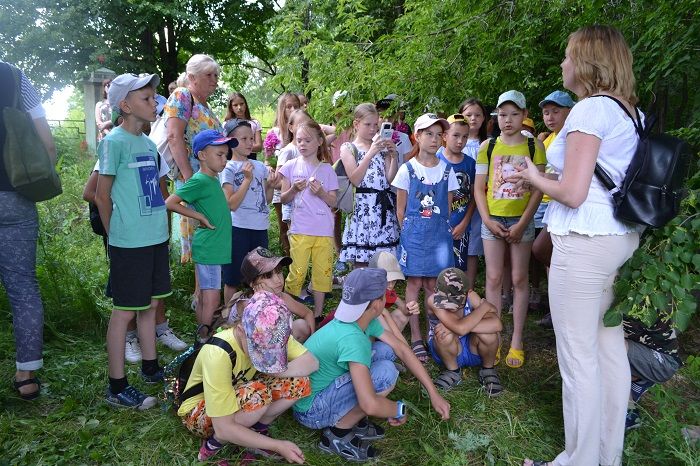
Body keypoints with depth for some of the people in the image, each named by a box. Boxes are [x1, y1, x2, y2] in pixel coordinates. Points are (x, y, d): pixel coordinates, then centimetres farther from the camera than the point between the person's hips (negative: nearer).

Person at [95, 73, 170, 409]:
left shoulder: (149, 144, 12)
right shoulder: (114, 142, -12)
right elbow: (102, 197, -8)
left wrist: (161, 228, 13)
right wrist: (117, 235, 0)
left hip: (156, 239, 8)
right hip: (129, 243, -8)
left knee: (149, 305, 16)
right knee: (124, 312, 1)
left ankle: (150, 369, 31)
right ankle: (117, 387, 12)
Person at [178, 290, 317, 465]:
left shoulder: (269, 336, -19)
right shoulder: (218, 354, -36)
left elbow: (311, 362, -19)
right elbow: (224, 429, -34)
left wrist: (272, 372, -31)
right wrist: (278, 445, -32)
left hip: (239, 397, 6)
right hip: (198, 412, -5)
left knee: (299, 382, -18)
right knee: (257, 394, -36)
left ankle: (257, 430, 0)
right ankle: (214, 443, -10)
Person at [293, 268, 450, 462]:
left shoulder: (365, 320, -5)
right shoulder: (351, 338, -32)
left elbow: (402, 350, 2)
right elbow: (371, 405, -35)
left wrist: (433, 393, 1)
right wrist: (400, 411, -14)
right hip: (311, 410, -8)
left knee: (386, 350, 1)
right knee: (386, 372, -23)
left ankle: (354, 419, 7)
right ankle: (337, 434, -7)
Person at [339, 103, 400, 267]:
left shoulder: (382, 148, 14)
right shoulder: (348, 148, 4)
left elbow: (390, 179, 6)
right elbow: (355, 179, -10)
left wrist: (394, 157, -8)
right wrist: (370, 153, -16)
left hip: (384, 207, 4)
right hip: (362, 207, -3)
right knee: (360, 263, -1)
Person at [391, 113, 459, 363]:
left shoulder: (447, 170, 5)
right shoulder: (407, 169, -3)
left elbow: (447, 207, 10)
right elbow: (400, 208, 1)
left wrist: (441, 229, 5)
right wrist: (409, 232, -1)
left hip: (439, 232, 2)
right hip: (414, 231, -2)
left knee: (432, 284, 8)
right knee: (415, 283, 2)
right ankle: (416, 338, 9)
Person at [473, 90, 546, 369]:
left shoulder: (534, 146, 0)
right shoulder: (488, 146, 4)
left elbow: (538, 189, -3)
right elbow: (479, 187, 4)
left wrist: (522, 223, -11)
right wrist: (488, 220, -7)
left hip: (521, 220, -1)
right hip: (492, 220, 1)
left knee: (519, 279, 3)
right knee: (493, 278, 3)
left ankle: (516, 341, 12)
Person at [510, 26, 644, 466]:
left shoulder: (591, 109, -13)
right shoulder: (629, 112, 15)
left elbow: (572, 193, -18)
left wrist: (536, 179, 0)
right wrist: (545, 179, 16)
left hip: (586, 243, -10)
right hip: (622, 238, 10)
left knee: (578, 357, 0)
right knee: (611, 348, 16)